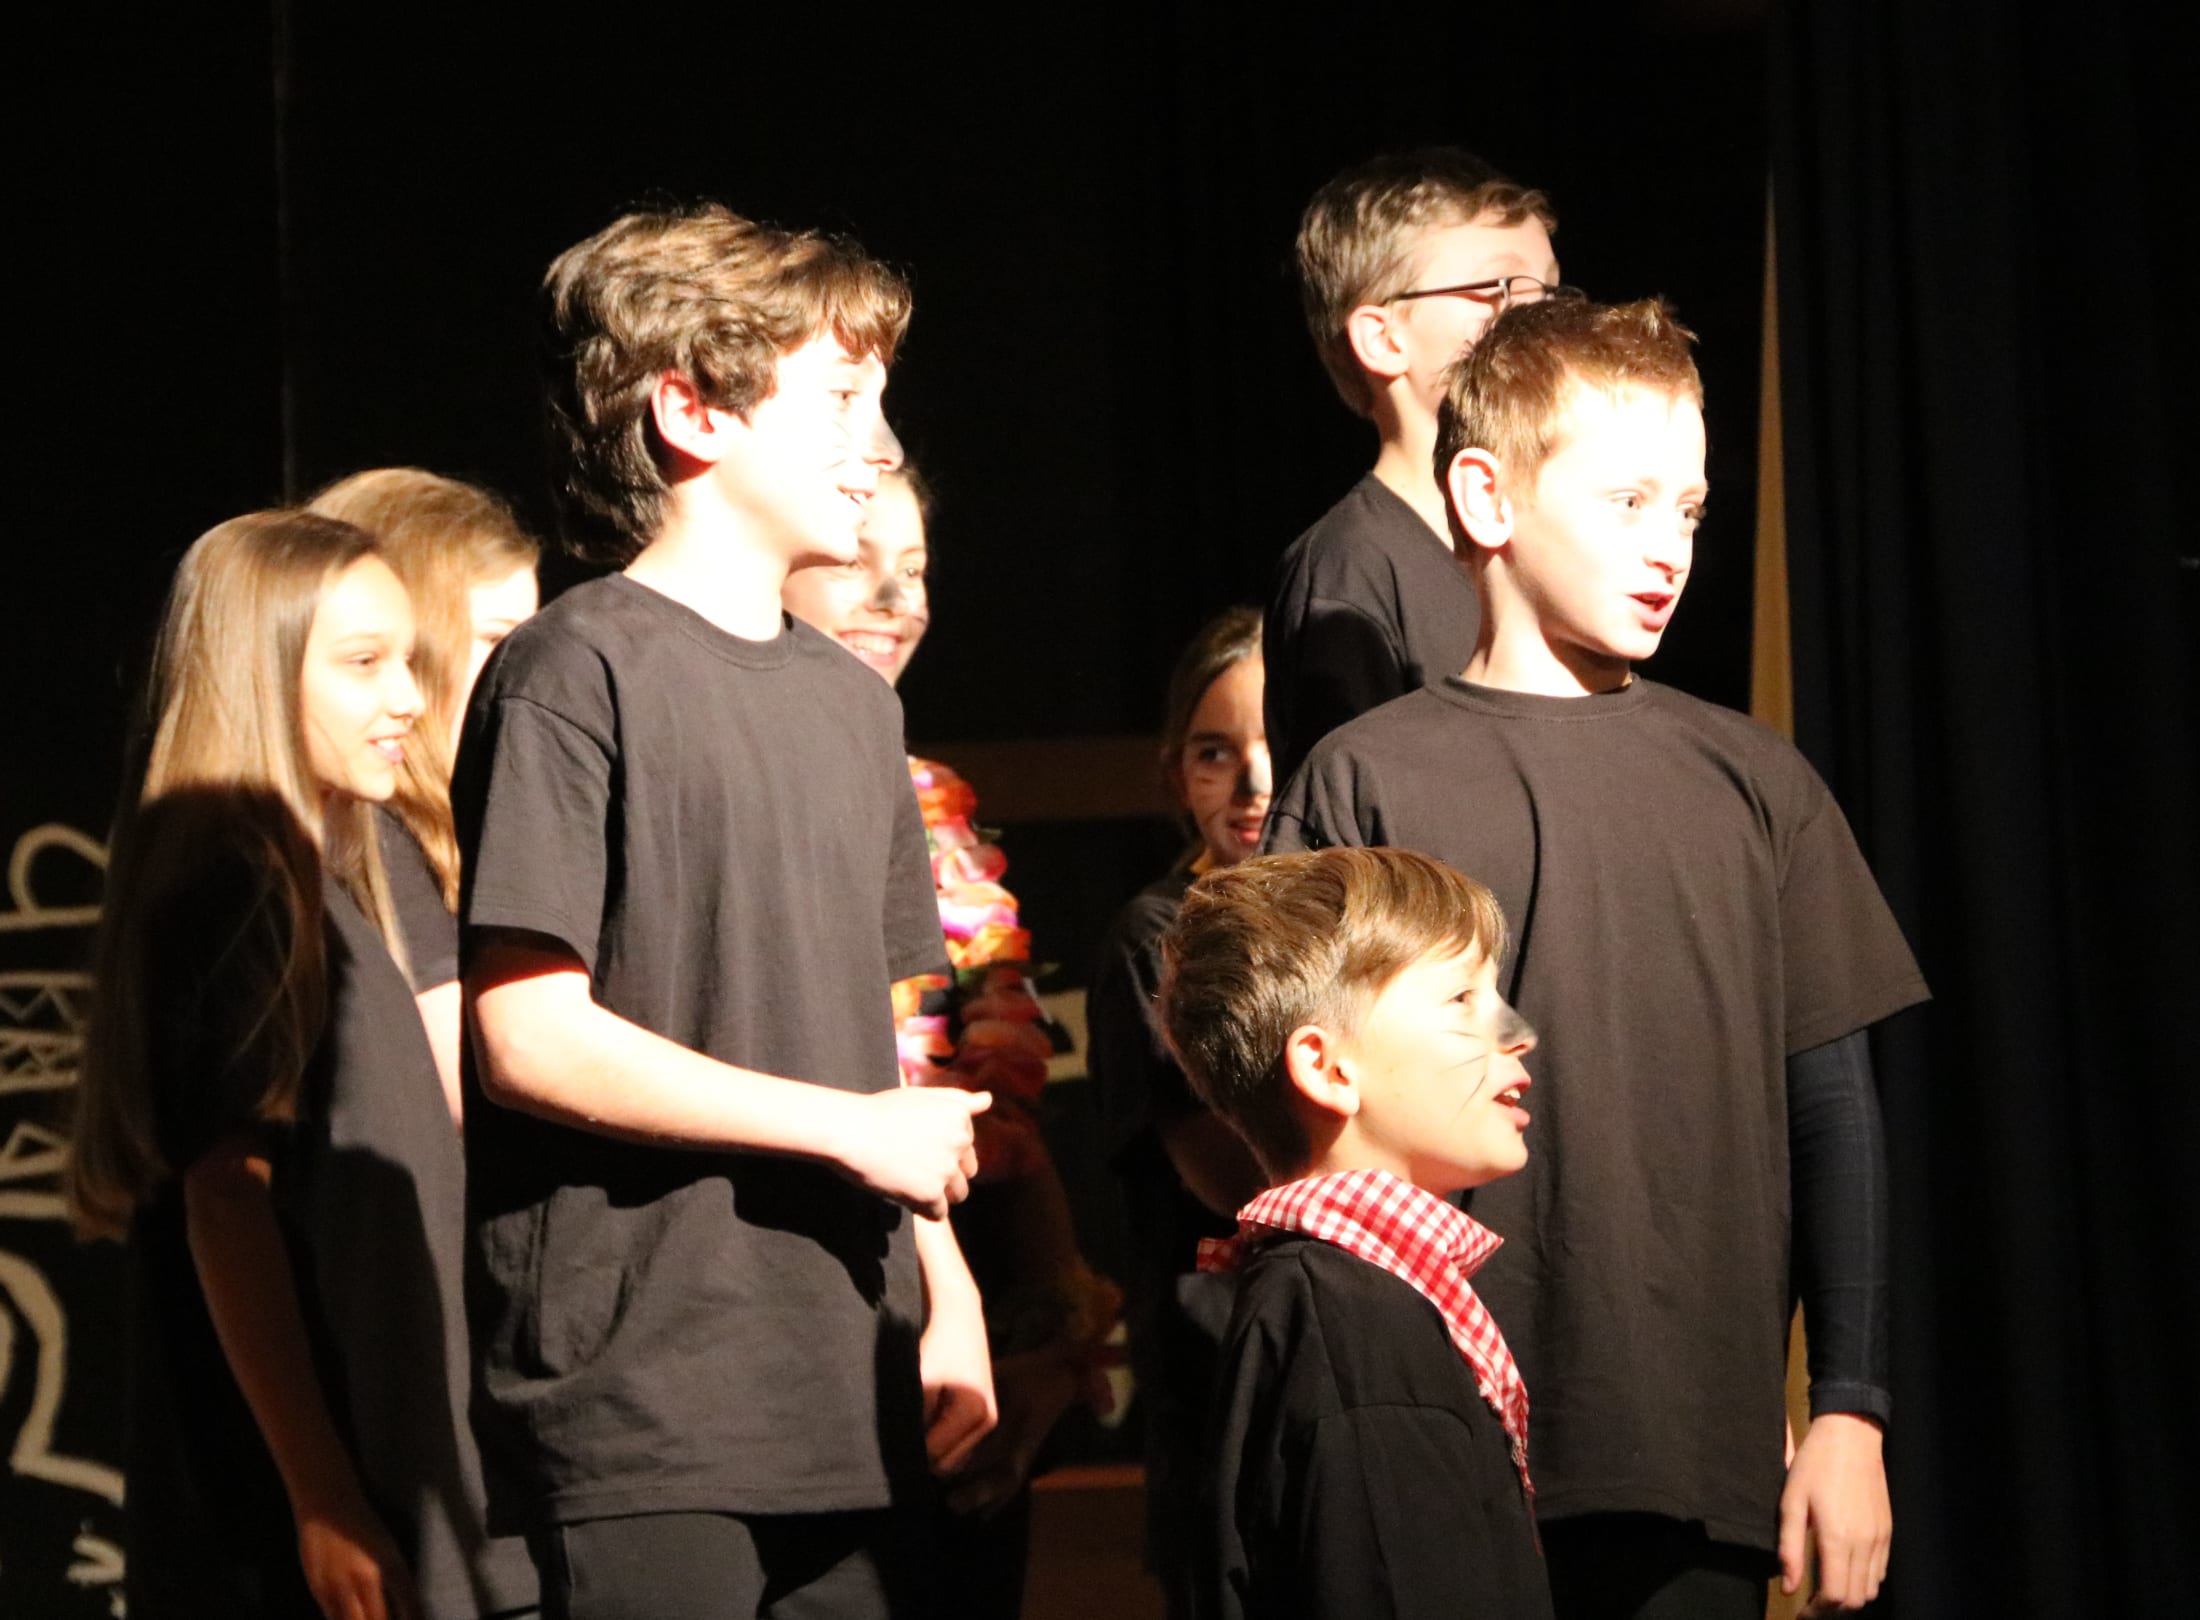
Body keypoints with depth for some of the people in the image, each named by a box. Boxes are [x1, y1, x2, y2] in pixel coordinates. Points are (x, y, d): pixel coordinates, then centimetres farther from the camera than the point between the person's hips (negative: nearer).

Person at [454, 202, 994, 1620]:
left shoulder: (852, 701, 17)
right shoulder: (579, 671, -7)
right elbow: (528, 1038, -14)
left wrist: (948, 1295, 12)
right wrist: (855, 1128, -11)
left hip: (850, 1396, 7)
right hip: (638, 1400, -7)